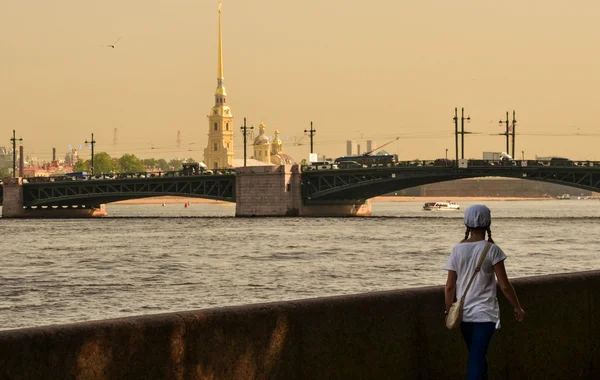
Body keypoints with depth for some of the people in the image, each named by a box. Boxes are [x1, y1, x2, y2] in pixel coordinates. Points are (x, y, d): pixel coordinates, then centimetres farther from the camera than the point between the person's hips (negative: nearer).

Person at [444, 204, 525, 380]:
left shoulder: (457, 250, 0)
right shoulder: (491, 250, -10)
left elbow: (450, 286, 1)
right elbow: (504, 285, -9)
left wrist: (449, 311, 13)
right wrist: (517, 307, 3)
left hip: (464, 313, 4)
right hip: (484, 313, -4)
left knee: (478, 357, 18)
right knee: (477, 359, -6)